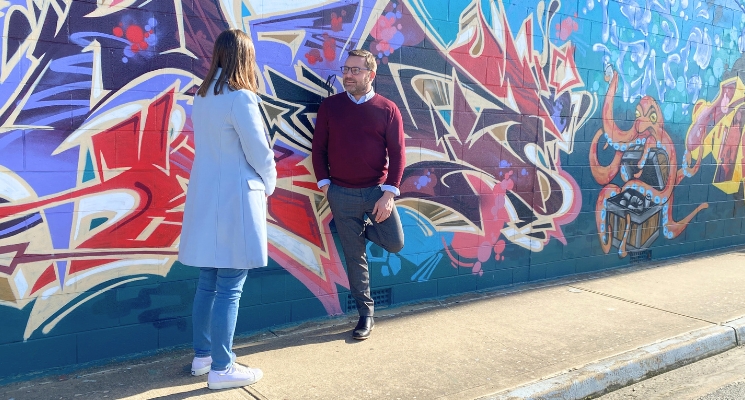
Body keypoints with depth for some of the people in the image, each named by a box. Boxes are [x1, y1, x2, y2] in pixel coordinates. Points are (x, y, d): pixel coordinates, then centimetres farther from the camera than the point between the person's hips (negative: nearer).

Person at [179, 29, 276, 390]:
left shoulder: (201, 97, 9)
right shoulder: (240, 98, -14)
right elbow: (259, 152, -11)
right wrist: (269, 185, 8)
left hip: (204, 196, 8)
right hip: (235, 198, -8)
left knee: (207, 283, 15)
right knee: (229, 288, -1)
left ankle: (202, 356, 25)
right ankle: (221, 369, 6)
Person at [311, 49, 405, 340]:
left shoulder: (387, 109, -1)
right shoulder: (330, 106, 3)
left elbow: (397, 154, -4)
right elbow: (319, 147, 5)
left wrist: (389, 194, -11)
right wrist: (324, 183, -3)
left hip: (377, 191, 0)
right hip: (341, 194, 0)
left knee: (394, 243, -5)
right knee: (354, 256, 5)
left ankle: (361, 229, 26)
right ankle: (366, 314, 19)